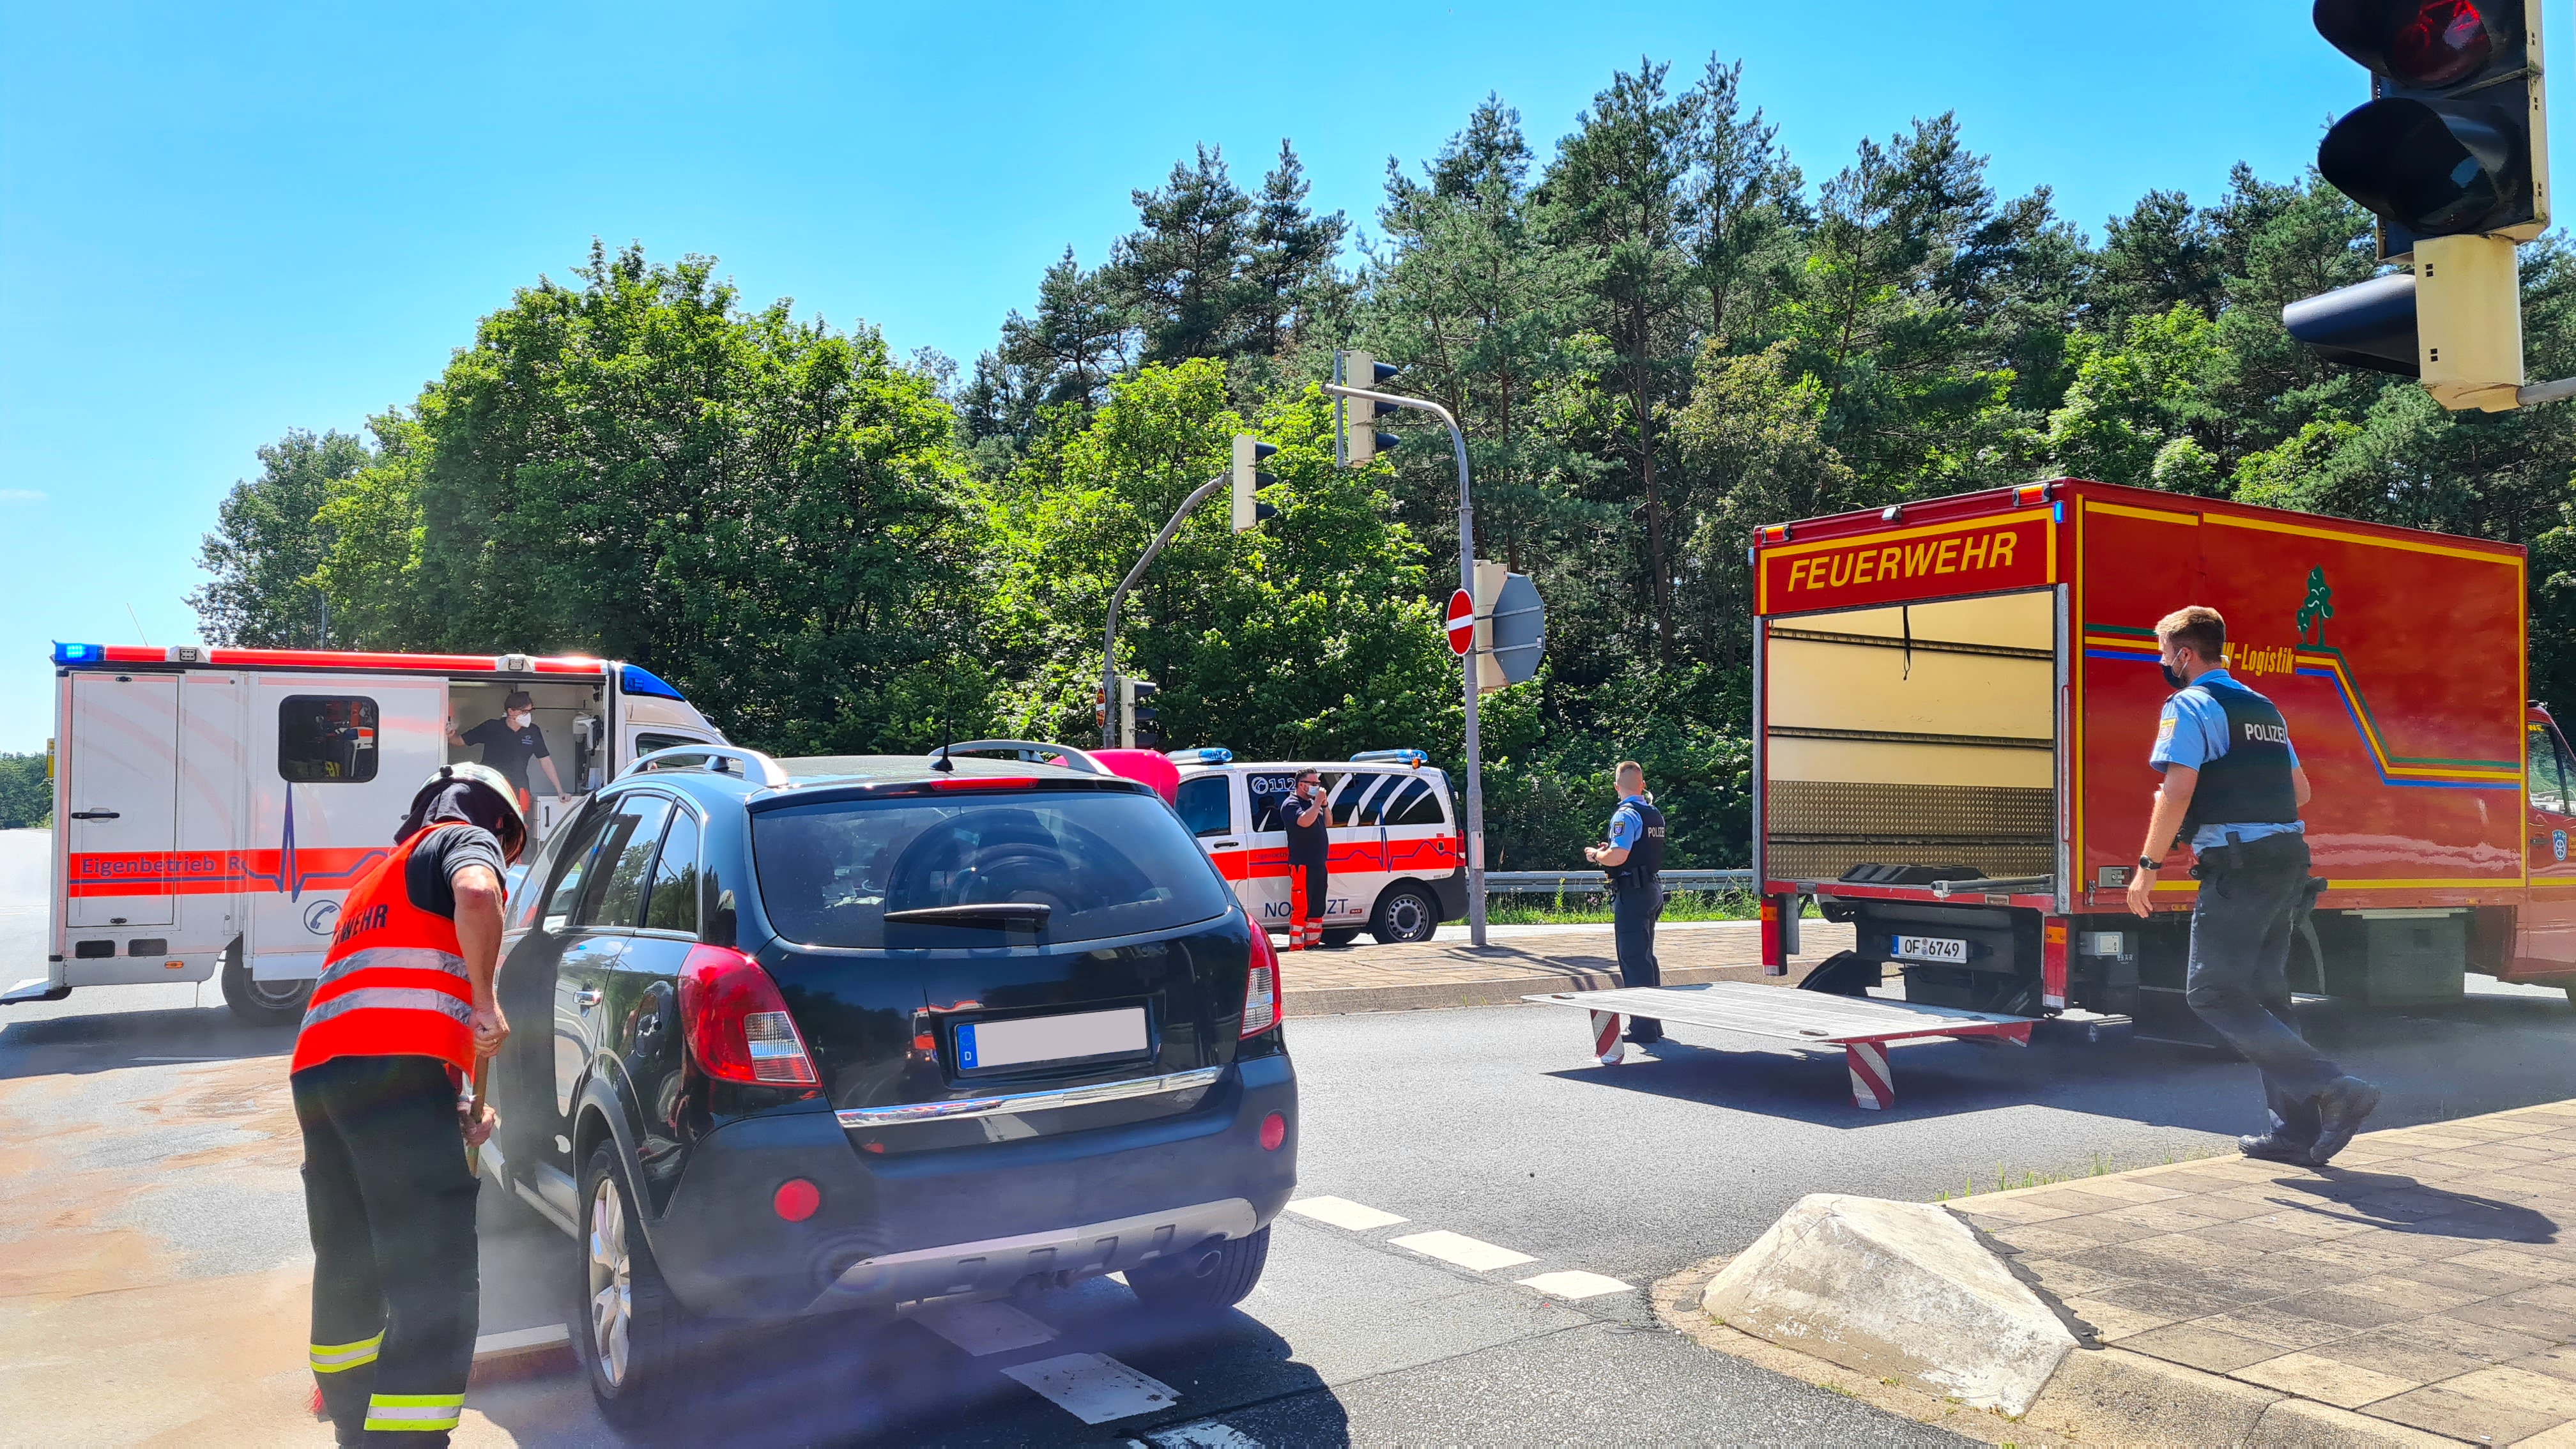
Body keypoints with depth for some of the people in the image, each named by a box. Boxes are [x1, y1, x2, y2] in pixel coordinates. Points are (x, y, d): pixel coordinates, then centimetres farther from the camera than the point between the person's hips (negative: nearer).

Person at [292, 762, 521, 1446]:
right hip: (394, 1073, -9)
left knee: (349, 1269, 26)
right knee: (437, 1293, -11)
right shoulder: (468, 839, 9)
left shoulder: (379, 875, 35)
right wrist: (486, 1001, -9)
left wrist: (453, 1106, 26)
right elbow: (475, 893, -18)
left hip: (316, 1070, 9)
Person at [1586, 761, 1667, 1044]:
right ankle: (1653, 1023, 25)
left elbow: (1617, 857, -25)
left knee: (1633, 960, -5)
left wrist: (1596, 854, -6)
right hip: (1653, 889, 9)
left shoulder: (1626, 815, -15)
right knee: (1646, 957, 17)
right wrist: (1608, 850, 20)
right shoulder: (1655, 815, 12)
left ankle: (1643, 1029, -3)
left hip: (1632, 893, -9)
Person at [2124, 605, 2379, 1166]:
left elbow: (2177, 791, -18)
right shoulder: (2263, 709, 20)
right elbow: (2300, 790, 24)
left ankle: (2334, 1088, -13)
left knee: (2212, 994, -5)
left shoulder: (2190, 705, -7)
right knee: (2265, 995, 13)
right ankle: (2296, 1131, 13)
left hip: (2236, 867, -9)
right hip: (2289, 857, 9)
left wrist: (2148, 866, -13)